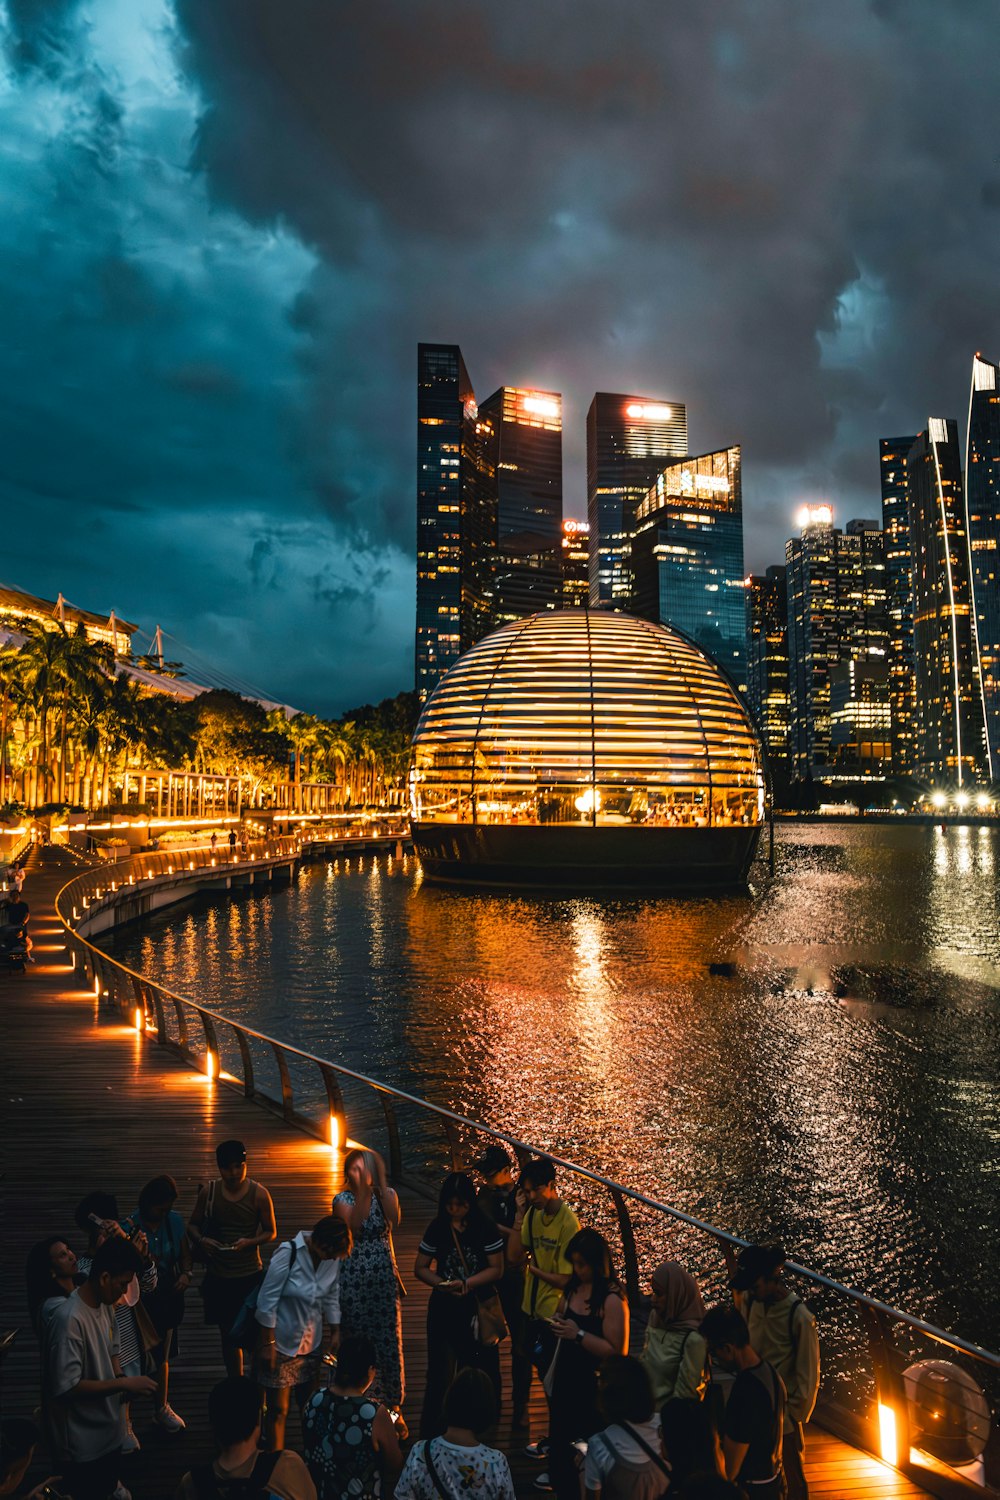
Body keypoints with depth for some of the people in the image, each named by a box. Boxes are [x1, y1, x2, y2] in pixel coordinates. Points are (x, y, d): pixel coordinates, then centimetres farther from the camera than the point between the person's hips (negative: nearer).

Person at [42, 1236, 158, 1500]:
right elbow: (66, 1387, -29)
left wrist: (121, 1378, -6)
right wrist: (124, 1383, -27)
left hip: (108, 1429, 8)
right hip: (81, 1441, -8)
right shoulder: (69, 1319, -29)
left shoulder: (105, 1306, -2)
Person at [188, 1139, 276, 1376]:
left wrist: (249, 1242, -21)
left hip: (251, 1276, -2)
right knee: (228, 1336, 14)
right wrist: (201, 1240, -13)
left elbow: (271, 1232, -2)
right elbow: (192, 1225, 8)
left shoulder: (259, 1194, -9)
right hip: (218, 1277, 3)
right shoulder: (208, 1192, -3)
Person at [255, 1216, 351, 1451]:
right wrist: (267, 1344, -16)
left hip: (311, 1343, 5)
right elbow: (267, 1301, -19)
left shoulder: (333, 1257, -9)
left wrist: (335, 1333, 8)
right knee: (278, 1410, 5)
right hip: (281, 1344, -5)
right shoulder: (288, 1254, -25)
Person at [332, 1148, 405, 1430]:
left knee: (390, 1343, 6)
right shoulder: (343, 1199, -5)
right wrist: (363, 1189, -28)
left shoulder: (386, 1194, 1)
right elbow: (354, 1225, -24)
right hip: (354, 1281, -2)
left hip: (384, 1279, 2)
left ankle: (392, 1409, 21)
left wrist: (380, 1183, -22)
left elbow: (393, 1222, -19)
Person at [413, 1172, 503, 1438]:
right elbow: (420, 1268, 2)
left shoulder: (485, 1228, -8)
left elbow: (496, 1269, -7)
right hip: (444, 1307, 1)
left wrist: (466, 1283, -19)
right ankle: (431, 1430, 17)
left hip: (478, 1306, -1)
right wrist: (441, 1283, -17)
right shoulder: (437, 1228, -3)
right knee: (440, 1370, 2)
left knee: (478, 1370, 6)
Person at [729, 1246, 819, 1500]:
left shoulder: (799, 1317, -23)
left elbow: (808, 1373, -13)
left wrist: (796, 1415, -7)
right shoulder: (749, 1299, -10)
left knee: (792, 1477, 14)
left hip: (783, 1413, -4)